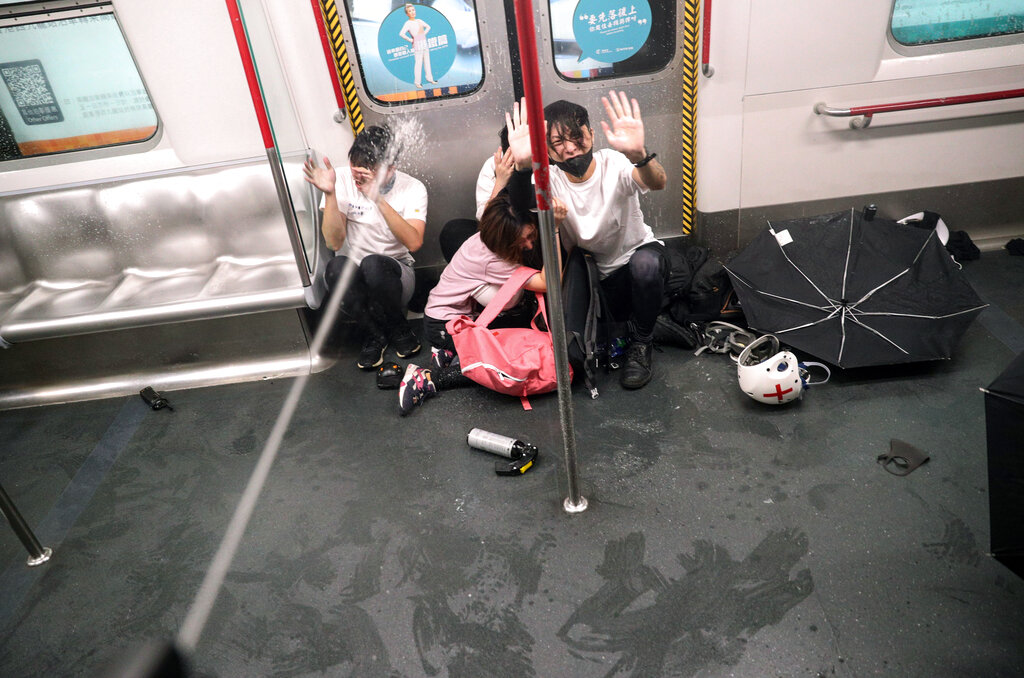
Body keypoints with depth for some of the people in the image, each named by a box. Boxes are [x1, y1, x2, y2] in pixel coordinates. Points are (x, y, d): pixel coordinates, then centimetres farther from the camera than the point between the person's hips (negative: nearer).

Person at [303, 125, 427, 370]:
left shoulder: (412, 188, -6)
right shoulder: (342, 180, -5)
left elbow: (414, 243, -24)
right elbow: (334, 242, -14)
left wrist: (379, 199, -31)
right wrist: (329, 193, -25)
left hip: (393, 276, -1)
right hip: (351, 279, 1)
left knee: (373, 264, -36)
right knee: (336, 266, -34)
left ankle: (398, 329, -6)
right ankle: (374, 333, -9)